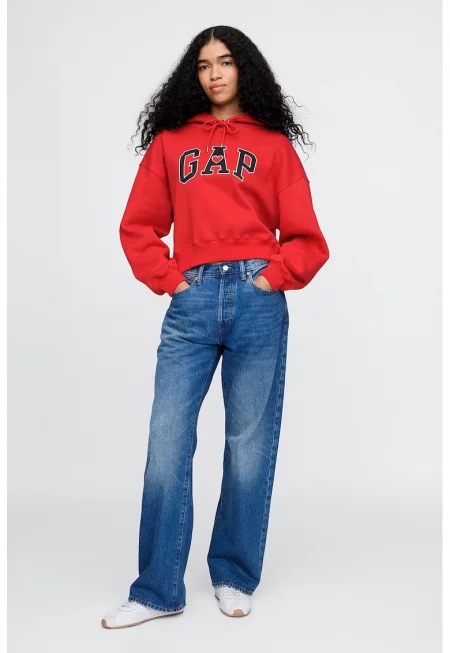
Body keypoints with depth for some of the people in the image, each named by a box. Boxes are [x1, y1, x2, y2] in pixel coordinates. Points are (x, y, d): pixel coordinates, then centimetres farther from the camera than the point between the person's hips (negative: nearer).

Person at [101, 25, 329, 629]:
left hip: (257, 303, -1)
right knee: (167, 443, -2)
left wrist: (275, 276, -6)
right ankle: (158, 591, 8)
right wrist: (167, 279, 0)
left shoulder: (274, 144, 10)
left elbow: (306, 237, 7)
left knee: (250, 444, 4)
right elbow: (138, 225, 12)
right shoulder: (170, 142, 14)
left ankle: (234, 577, 20)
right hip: (192, 302, 1)